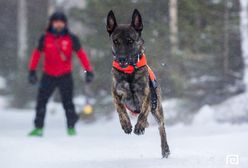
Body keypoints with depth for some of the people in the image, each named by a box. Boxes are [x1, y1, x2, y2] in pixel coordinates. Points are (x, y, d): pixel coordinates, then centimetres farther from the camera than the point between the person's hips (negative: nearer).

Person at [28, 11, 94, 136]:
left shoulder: (71, 38, -4)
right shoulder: (45, 38, -1)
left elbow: (81, 54, -2)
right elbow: (37, 54, 3)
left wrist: (88, 71, -6)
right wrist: (32, 71, -2)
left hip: (65, 76, -1)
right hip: (48, 76, 1)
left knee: (67, 103, -3)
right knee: (41, 101, -2)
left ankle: (71, 127, 12)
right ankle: (38, 128, 5)